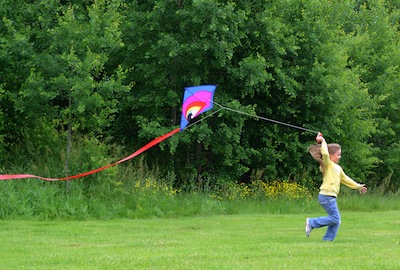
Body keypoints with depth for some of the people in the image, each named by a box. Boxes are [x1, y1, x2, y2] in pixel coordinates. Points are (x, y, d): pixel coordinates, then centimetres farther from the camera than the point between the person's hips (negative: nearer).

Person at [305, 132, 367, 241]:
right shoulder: (327, 164, -8)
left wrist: (358, 186, 34)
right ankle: (311, 222, -5)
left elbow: (345, 179, 31)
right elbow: (325, 154, -28)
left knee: (336, 220, 7)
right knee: (335, 219, -13)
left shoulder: (338, 168, 20)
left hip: (331, 197, 9)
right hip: (326, 196, -9)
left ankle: (328, 239, 11)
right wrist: (323, 142, -17)